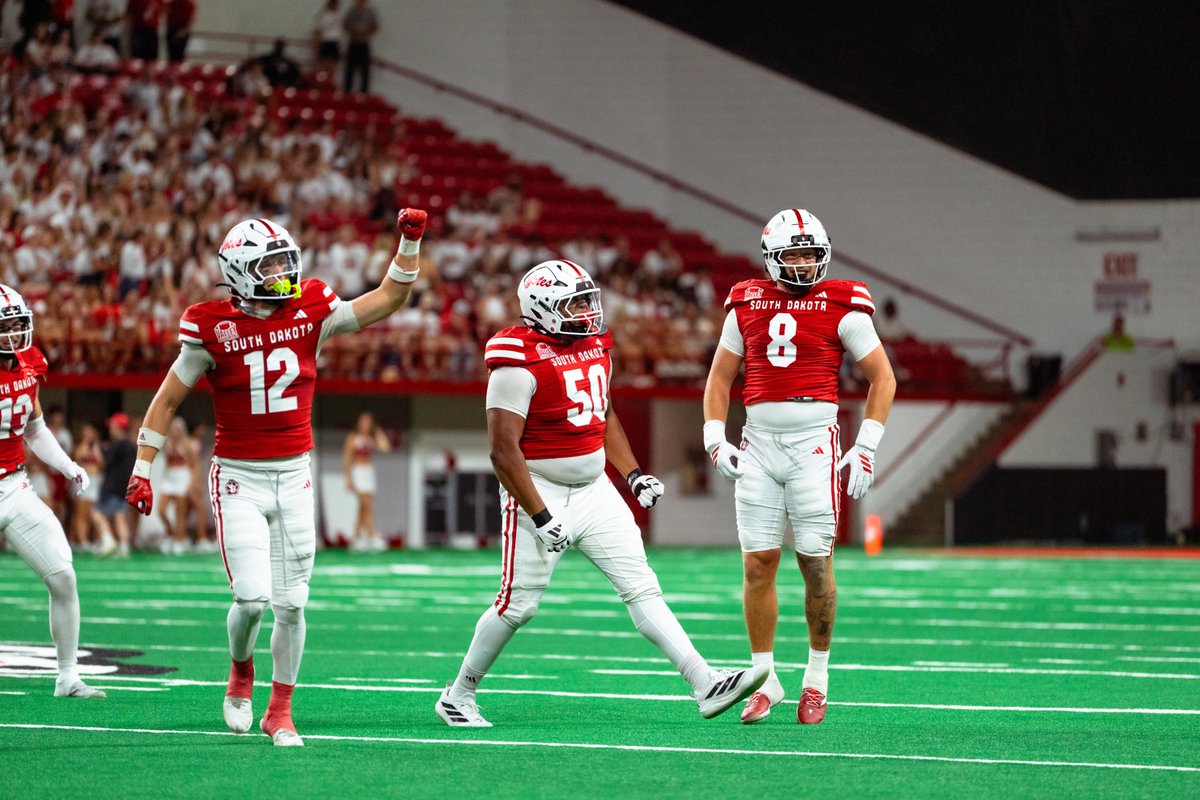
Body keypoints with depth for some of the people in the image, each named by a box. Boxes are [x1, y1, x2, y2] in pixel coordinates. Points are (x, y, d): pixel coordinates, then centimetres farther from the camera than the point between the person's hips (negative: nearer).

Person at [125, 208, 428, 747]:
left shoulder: (310, 314, -1)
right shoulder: (213, 329, -8)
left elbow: (388, 299, 1)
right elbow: (167, 400, 0)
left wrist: (409, 242, -12)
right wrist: (142, 472, -1)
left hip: (294, 477, 3)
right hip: (238, 479, -3)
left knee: (292, 603, 3)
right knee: (253, 597, -14)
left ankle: (280, 712, 17)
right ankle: (241, 672, 18)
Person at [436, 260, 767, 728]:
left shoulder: (595, 347, 7)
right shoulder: (520, 363, -19)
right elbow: (503, 450, -20)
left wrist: (634, 476, 11)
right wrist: (540, 517, -22)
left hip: (594, 491, 7)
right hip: (539, 493, -7)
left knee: (642, 587, -1)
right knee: (518, 603, -1)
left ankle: (705, 684, -7)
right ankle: (458, 696, 17)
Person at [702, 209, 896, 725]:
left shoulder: (842, 306, -1)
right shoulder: (746, 304, 9)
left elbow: (882, 378, 4)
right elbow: (720, 376, 17)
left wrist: (866, 447, -4)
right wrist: (716, 439, 4)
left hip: (815, 442, -3)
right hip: (758, 444, 3)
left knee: (815, 561, -4)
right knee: (758, 563, 0)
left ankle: (817, 675, 11)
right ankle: (765, 679, 9)